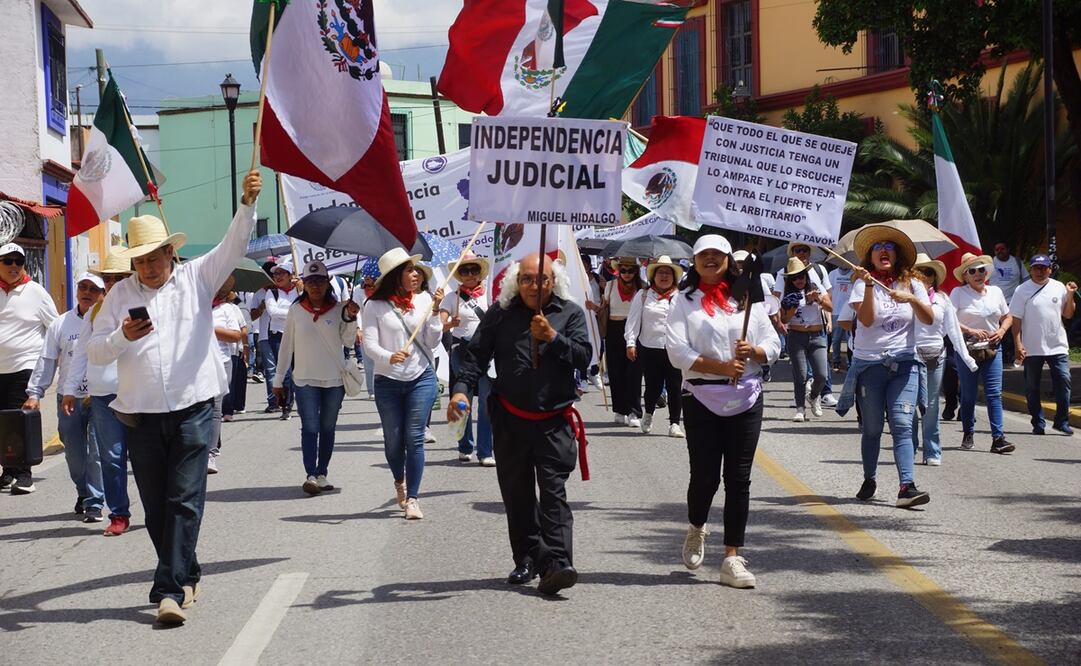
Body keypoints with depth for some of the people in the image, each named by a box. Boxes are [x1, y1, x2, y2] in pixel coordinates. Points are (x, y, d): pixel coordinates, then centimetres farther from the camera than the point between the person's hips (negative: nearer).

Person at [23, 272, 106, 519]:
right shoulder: (61, 324, 8)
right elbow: (47, 361, 10)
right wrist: (35, 393, 6)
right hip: (68, 397, 3)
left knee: (97, 452, -8)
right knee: (74, 453, 11)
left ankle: (94, 502, 0)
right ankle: (83, 492, 34)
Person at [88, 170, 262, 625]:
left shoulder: (197, 278, 5)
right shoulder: (121, 294, 8)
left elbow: (233, 246, -8)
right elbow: (94, 352, 7)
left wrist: (247, 204, -24)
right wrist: (122, 337, -14)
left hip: (193, 408, -2)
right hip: (141, 414, 3)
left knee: (185, 501, -8)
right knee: (156, 505, 8)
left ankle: (170, 589, -10)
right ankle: (185, 576, 24)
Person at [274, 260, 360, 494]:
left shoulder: (338, 308, 0)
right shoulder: (296, 310, 1)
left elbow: (348, 341, -4)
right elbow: (287, 345, 6)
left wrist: (350, 318, -19)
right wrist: (279, 379, 7)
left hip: (334, 379, 1)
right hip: (305, 379, -1)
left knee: (327, 428, 8)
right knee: (310, 427, -9)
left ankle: (322, 474, 15)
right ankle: (310, 475, -15)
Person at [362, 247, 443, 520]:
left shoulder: (423, 300, 1)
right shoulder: (375, 306, -6)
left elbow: (433, 341, 2)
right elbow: (369, 345, -11)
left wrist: (435, 312, -10)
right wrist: (389, 357, -29)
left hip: (422, 378, 1)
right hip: (388, 381, -1)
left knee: (414, 437, -5)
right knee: (393, 439, 9)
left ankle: (412, 498, 0)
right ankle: (399, 482, 38)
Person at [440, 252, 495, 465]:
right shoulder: (452, 297, 5)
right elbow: (440, 325, -4)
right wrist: (450, 324, -25)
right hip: (461, 350, 0)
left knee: (486, 400, -7)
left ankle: (485, 452, -5)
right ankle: (465, 449, 17)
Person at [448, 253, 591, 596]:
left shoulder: (570, 313, 3)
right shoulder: (500, 314, 5)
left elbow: (583, 356, -5)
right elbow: (476, 354, 2)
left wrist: (551, 336, -18)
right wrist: (462, 388, -14)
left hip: (554, 421, -2)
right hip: (510, 420, 2)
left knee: (553, 491, -11)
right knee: (517, 493, 10)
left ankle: (556, 564, -18)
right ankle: (526, 558, 22)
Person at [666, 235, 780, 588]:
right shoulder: (684, 301, 3)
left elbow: (773, 343, 12)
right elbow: (678, 351, -9)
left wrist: (753, 351, -11)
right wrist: (721, 367, -19)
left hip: (747, 398, 2)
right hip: (702, 399, -2)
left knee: (739, 479, -1)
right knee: (705, 476, -2)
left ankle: (732, 559, 2)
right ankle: (696, 529, 31)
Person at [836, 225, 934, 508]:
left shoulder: (912, 284, 9)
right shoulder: (862, 284, 2)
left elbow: (929, 319, -4)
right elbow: (866, 319, -14)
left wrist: (912, 299, -20)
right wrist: (869, 285, -22)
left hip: (903, 363, 1)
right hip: (869, 363, -1)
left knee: (902, 425, -11)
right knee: (872, 427, 6)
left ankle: (907, 486, -19)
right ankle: (869, 480, 23)